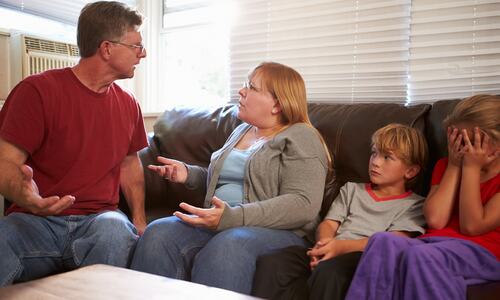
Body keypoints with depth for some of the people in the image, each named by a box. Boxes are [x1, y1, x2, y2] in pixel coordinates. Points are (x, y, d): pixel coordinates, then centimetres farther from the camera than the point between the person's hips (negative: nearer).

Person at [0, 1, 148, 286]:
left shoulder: (128, 104, 12)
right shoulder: (38, 91, -4)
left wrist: (139, 220, 8)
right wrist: (23, 193, -31)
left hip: (99, 219, 4)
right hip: (37, 220, -3)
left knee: (117, 232, -33)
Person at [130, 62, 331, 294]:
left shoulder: (301, 138, -2)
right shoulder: (241, 130, 22)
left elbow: (303, 205, -16)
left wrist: (231, 217, -25)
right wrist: (188, 173, 15)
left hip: (274, 230, -6)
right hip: (218, 224, 6)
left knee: (225, 248, -38)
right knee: (158, 233, -22)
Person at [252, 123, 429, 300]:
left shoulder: (413, 205, 13)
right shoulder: (352, 189, 29)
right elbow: (328, 224, 17)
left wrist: (342, 246, -20)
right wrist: (323, 245, -9)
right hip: (334, 253, 5)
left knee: (329, 271, -40)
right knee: (271, 262, -24)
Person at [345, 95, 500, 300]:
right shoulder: (445, 166, 19)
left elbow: (472, 226, -7)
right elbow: (435, 220, 3)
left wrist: (471, 167, -4)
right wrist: (454, 166, 4)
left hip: (481, 251, -4)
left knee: (419, 255, -36)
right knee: (382, 241, -28)